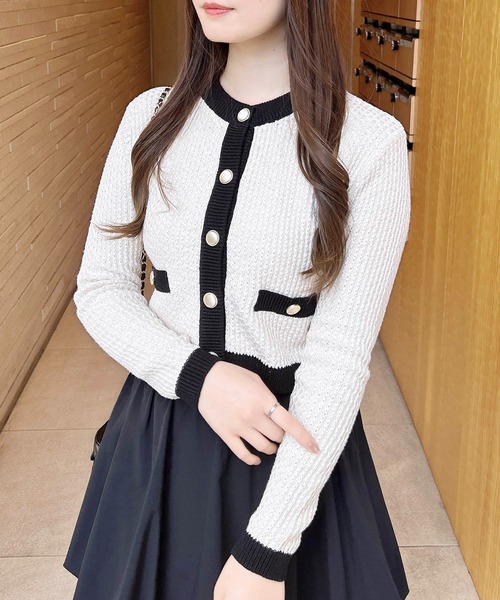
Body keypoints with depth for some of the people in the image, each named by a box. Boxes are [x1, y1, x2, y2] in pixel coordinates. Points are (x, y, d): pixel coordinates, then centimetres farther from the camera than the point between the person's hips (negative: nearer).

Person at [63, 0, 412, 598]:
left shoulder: (368, 141, -15)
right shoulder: (151, 117, -2)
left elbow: (341, 354, -16)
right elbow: (98, 289, 1)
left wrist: (265, 550, -16)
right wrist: (197, 375, -17)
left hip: (294, 440, -3)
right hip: (158, 434, 4)